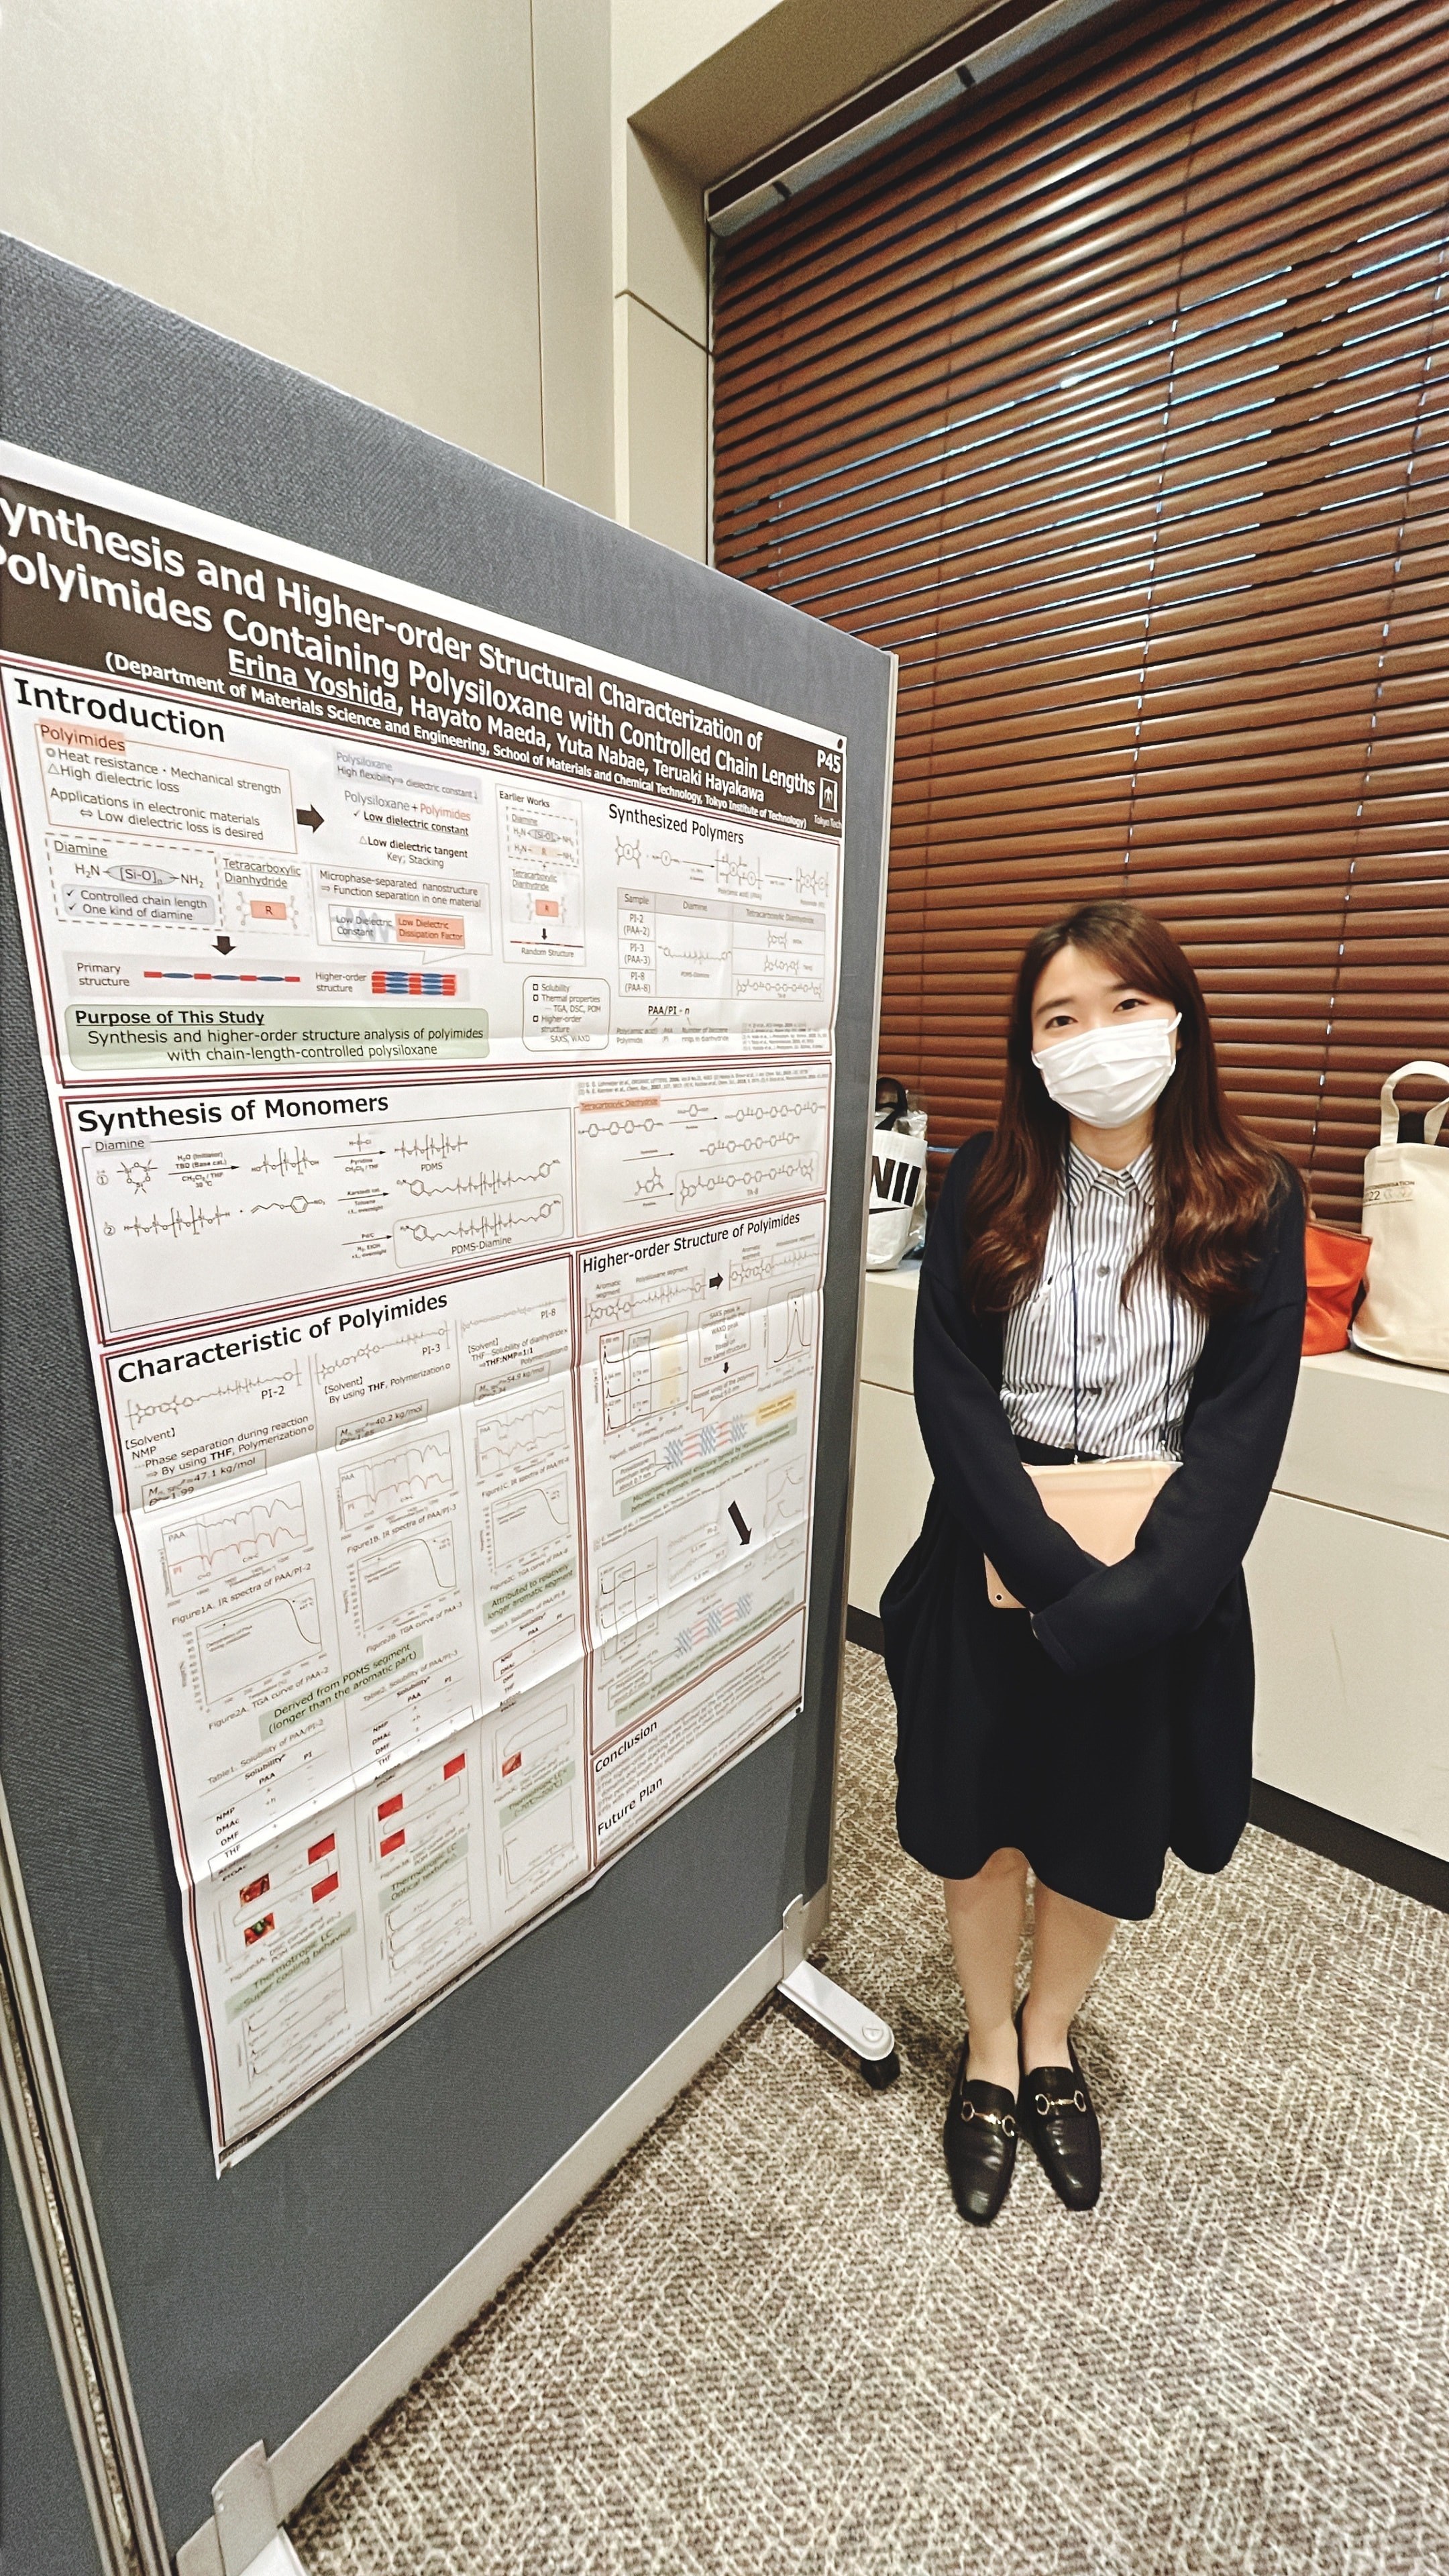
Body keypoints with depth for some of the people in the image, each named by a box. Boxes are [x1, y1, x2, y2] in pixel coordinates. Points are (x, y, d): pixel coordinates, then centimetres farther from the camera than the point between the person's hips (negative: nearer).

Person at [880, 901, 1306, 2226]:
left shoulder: (1253, 1199, -4)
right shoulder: (986, 1186, -5)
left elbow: (1244, 1417, -9)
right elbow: (952, 1394, -10)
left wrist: (1129, 1597, -18)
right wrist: (1054, 1569, -18)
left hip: (1160, 1573, 1)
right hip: (995, 1558, 0)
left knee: (1104, 1828, 19)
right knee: (981, 1814, 16)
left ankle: (1051, 2040, 50)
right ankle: (990, 2052, 46)